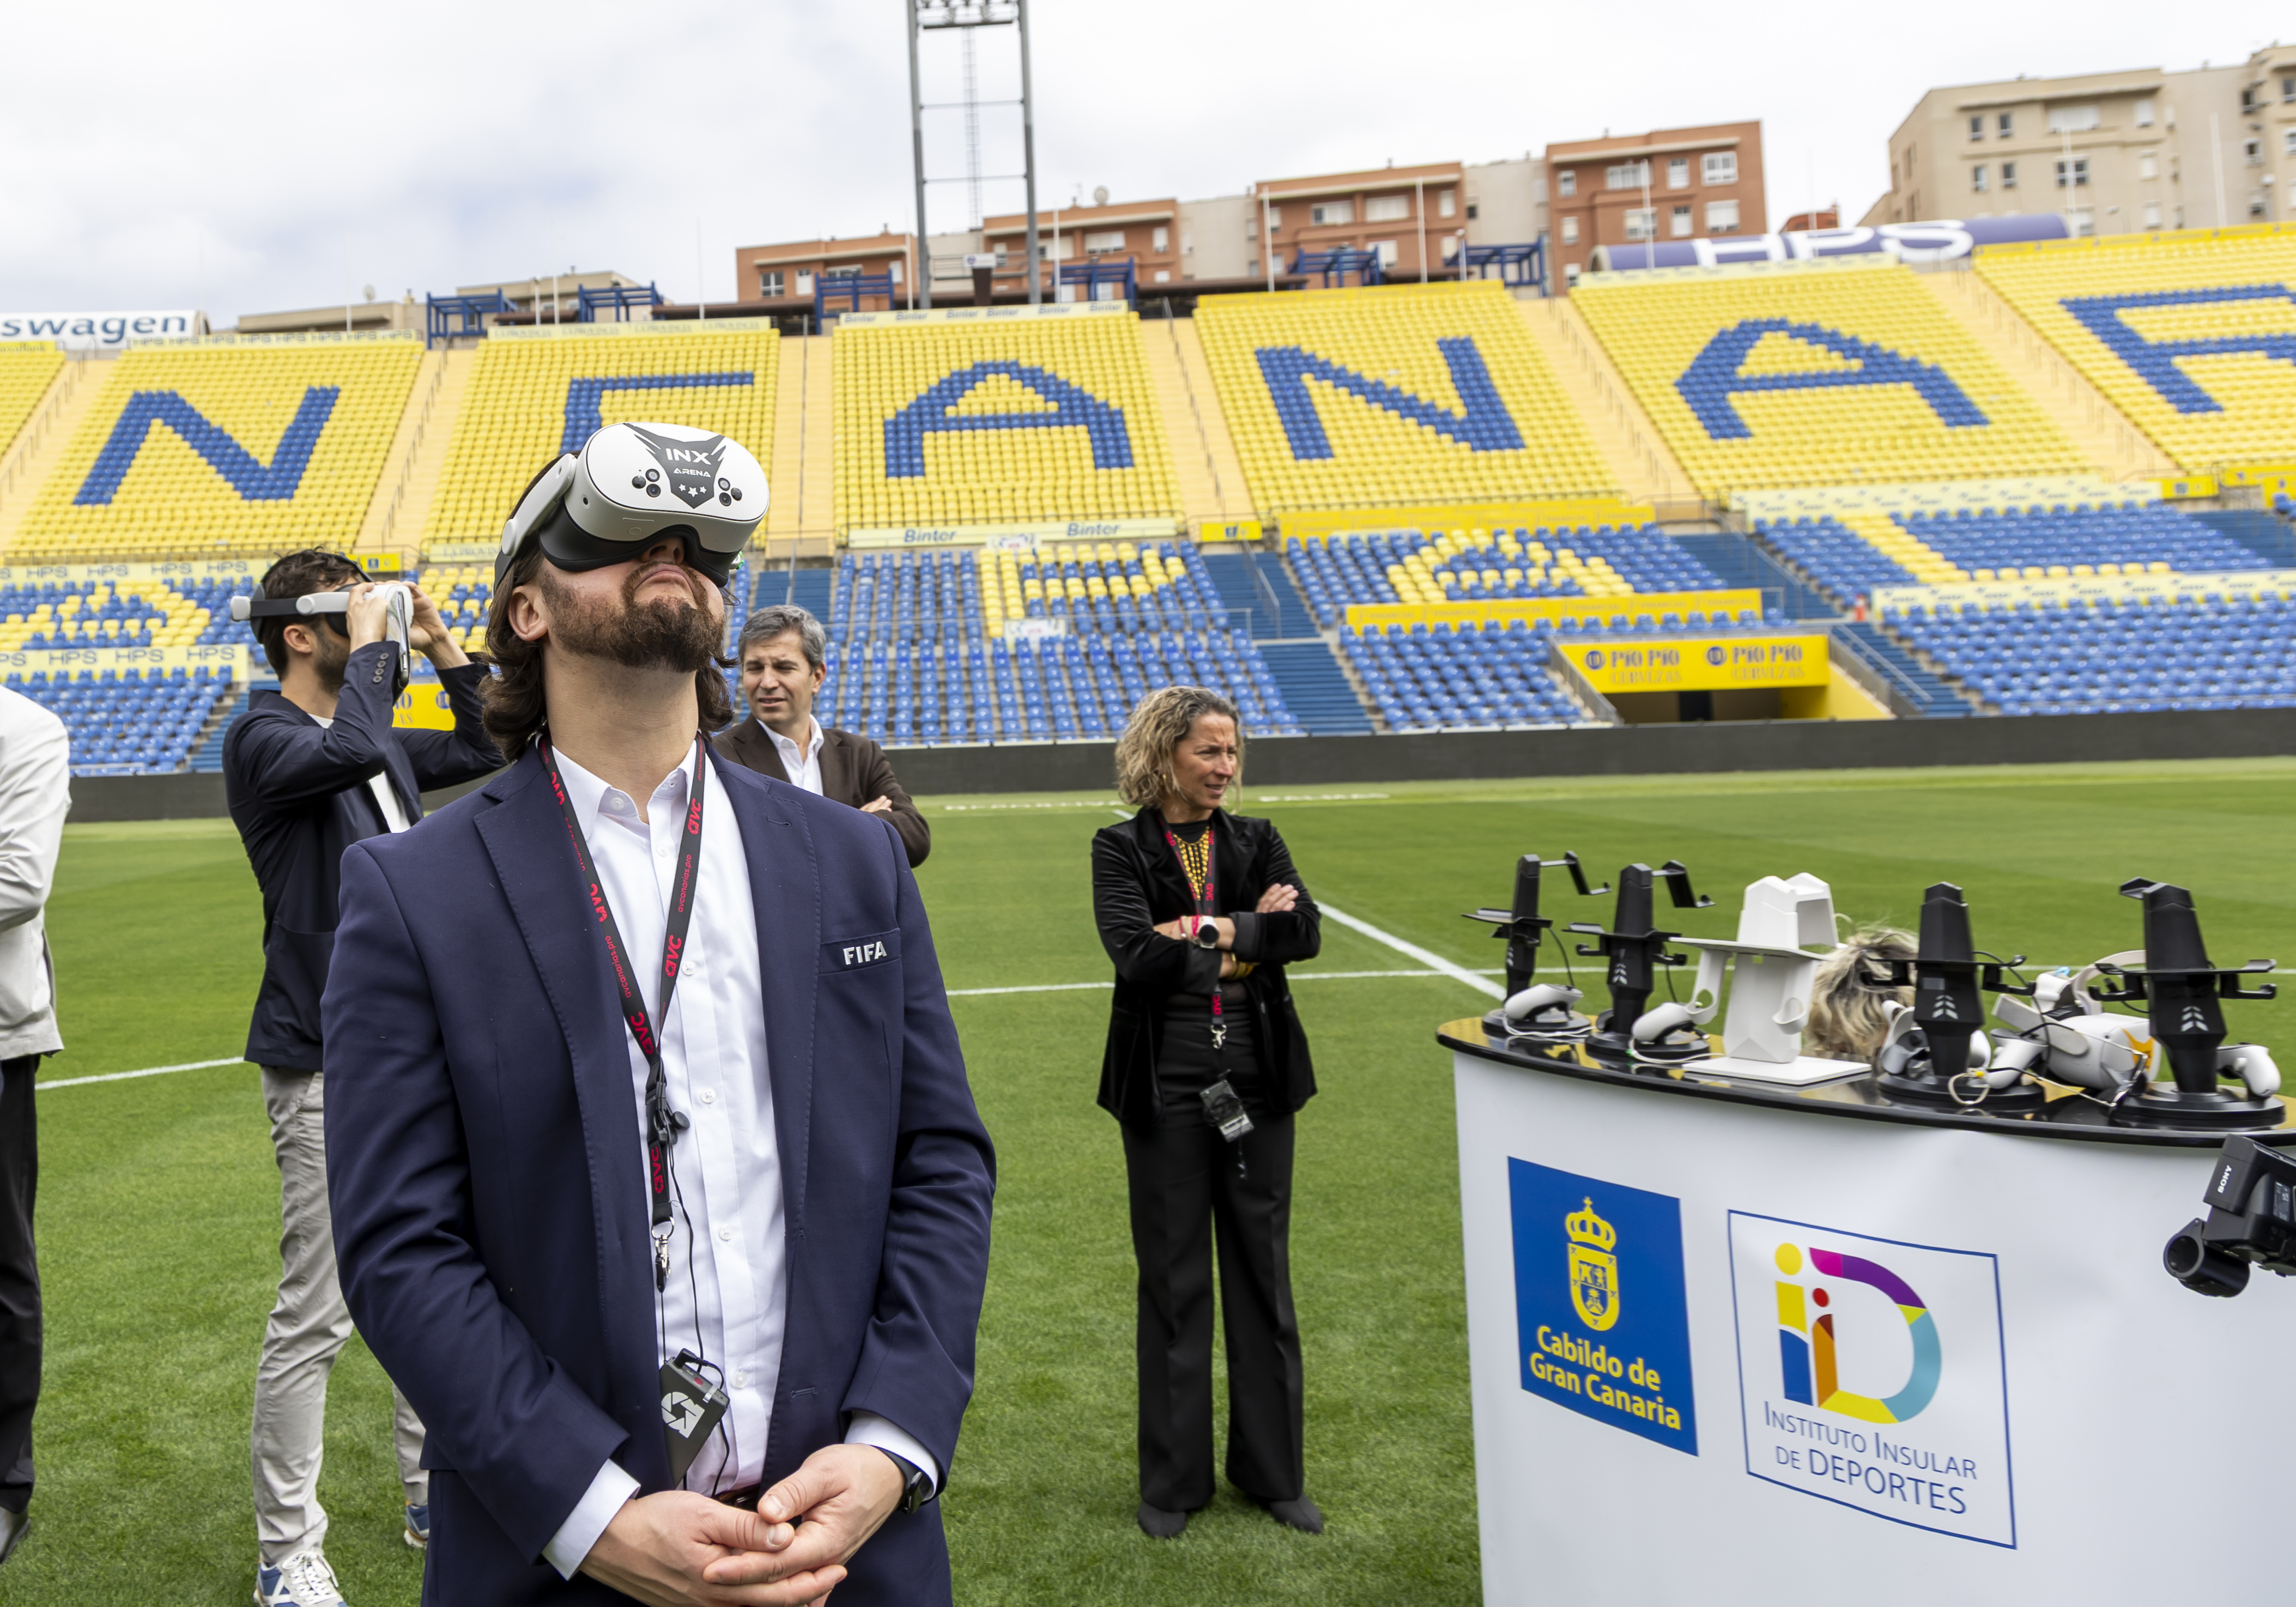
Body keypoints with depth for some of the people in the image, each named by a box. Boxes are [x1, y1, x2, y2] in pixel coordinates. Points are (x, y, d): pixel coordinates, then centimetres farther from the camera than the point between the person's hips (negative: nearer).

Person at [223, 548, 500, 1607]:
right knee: (315, 1316, -2)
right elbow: (352, 749, -31)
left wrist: (439, 645, 16)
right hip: (328, 1065, -8)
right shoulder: (263, 737, -10)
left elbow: (485, 749, 25)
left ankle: (435, 1496, 31)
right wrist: (370, 643, -17)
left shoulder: (384, 742, 14)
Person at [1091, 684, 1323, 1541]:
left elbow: (1305, 931, -8)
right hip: (1167, 1088, -3)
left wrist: (1207, 932, -15)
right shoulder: (1121, 850, -2)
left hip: (1257, 1083, 3)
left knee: (1263, 1274, 11)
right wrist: (1250, 934, -11)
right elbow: (1136, 956, -17)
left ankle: (1273, 1470, 26)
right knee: (1173, 1281, 7)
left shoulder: (1257, 842, 8)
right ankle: (1173, 1480, 22)